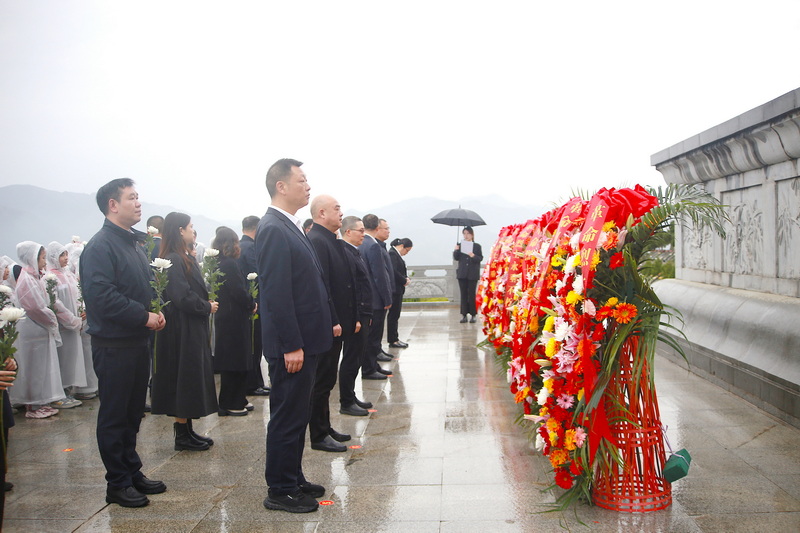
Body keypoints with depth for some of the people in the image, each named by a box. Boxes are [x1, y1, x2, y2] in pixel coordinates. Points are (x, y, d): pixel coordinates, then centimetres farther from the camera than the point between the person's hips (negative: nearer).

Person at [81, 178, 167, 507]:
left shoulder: (135, 243, 13)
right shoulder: (100, 246, -15)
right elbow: (103, 297, -25)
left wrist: (157, 311, 2)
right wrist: (144, 316, -19)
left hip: (138, 342, 9)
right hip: (113, 346, -8)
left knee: (133, 412, 17)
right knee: (114, 415, 3)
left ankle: (132, 473, 28)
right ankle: (118, 484, 14)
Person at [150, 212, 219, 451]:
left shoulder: (185, 259, 13)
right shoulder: (173, 260, -18)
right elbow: (181, 296, -24)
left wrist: (207, 303, 2)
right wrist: (207, 307, -12)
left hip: (193, 329, 10)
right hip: (182, 330, -10)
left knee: (193, 377, 13)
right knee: (184, 377, -2)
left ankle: (186, 429, 22)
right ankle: (182, 434, 7)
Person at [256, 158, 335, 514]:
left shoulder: (291, 227, 14)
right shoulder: (274, 230, -17)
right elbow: (276, 293, -22)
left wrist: (328, 323, 16)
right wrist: (291, 346, -23)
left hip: (304, 340, 10)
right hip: (291, 344, -10)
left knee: (297, 415, 18)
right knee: (287, 417, 1)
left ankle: (293, 479, 30)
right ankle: (280, 491, 13)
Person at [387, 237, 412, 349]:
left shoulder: (396, 254, 16)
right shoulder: (392, 254, -15)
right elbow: (393, 272, -23)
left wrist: (405, 278, 2)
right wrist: (404, 281, -13)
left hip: (398, 290, 10)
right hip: (394, 289, -10)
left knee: (394, 315, 13)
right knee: (393, 315, -4)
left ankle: (394, 338, 19)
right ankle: (392, 341, 1)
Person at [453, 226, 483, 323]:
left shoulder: (477, 246, 4)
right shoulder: (460, 245, 10)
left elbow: (480, 258, -3)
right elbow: (456, 258, 4)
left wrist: (474, 256, -22)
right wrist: (456, 250, -14)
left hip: (472, 274, -2)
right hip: (462, 274, 2)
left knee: (471, 294, -2)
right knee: (463, 294, 2)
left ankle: (472, 315, 5)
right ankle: (464, 315, 6)